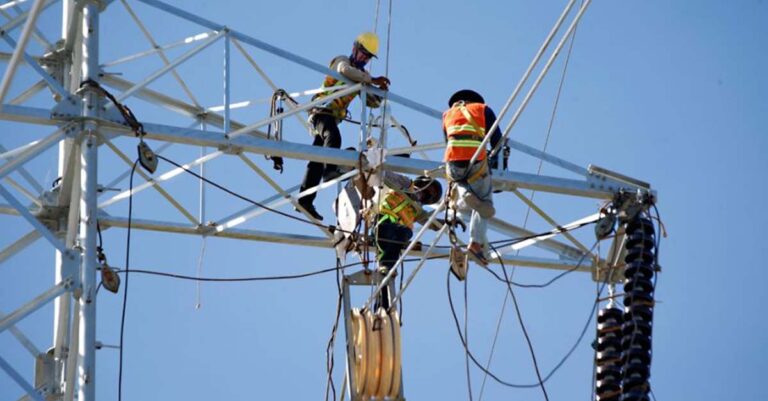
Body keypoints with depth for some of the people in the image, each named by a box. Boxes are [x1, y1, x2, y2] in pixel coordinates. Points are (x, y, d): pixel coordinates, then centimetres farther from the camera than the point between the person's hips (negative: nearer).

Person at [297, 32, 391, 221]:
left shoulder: (359, 76, 22)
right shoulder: (342, 61, 0)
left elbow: (373, 103, 16)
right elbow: (344, 70, -27)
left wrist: (380, 90, -6)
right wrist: (372, 80, -25)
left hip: (333, 118, 8)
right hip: (322, 111, -8)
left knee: (317, 160, 3)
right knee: (333, 137, -36)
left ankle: (305, 201, -1)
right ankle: (331, 169, -57)